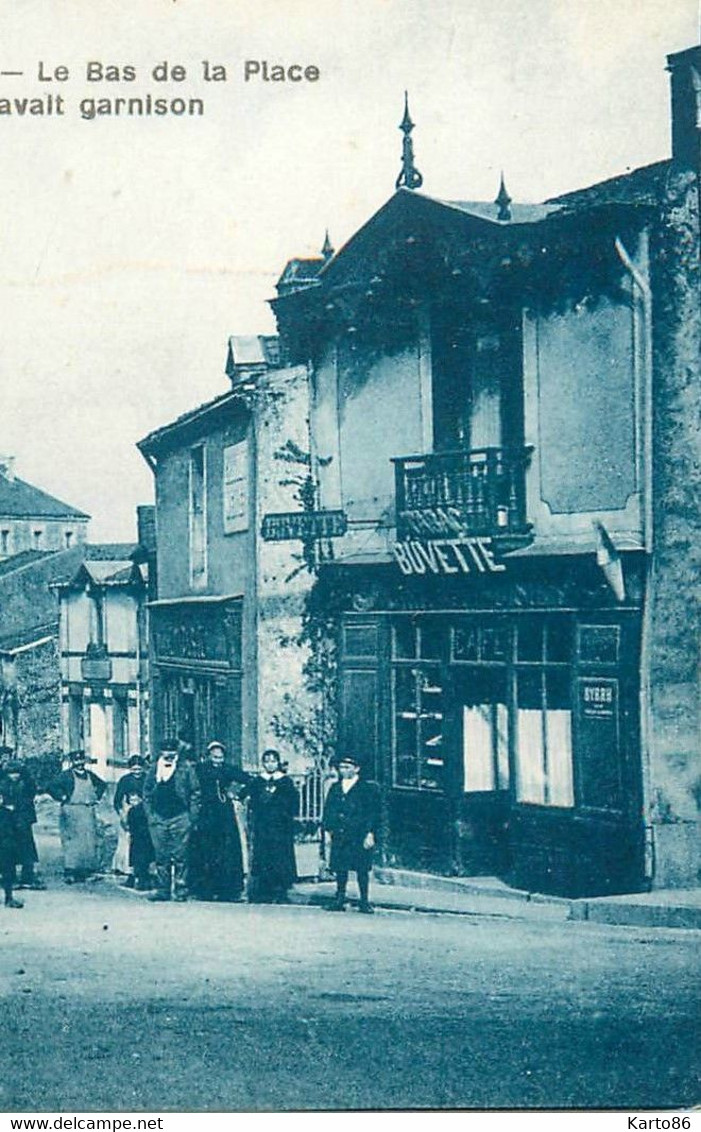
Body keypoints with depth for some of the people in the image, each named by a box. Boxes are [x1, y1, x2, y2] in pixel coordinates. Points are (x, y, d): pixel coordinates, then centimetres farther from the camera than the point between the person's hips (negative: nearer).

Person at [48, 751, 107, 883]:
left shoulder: (89, 775, 13)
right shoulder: (66, 775, -4)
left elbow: (102, 784, 30)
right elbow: (52, 786, -12)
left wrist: (97, 796, 16)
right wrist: (62, 797, -10)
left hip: (89, 812, 6)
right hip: (72, 813, -6)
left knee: (90, 841, 3)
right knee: (73, 842, -9)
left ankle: (86, 870, 9)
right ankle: (70, 872, -9)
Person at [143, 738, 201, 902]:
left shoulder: (186, 768, 4)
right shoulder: (154, 770, 12)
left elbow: (195, 793, 3)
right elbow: (146, 794, 15)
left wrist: (192, 816, -5)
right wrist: (150, 815, 4)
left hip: (180, 819, -3)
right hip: (158, 819, 3)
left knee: (180, 856, -4)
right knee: (161, 857, 5)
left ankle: (180, 890, 0)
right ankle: (163, 890, 10)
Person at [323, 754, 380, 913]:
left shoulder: (367, 788, 1)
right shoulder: (335, 788, 15)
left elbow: (373, 813, -2)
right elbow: (328, 810, 15)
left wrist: (370, 833, -10)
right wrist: (328, 830, 5)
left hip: (359, 837, -4)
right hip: (339, 836, 4)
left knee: (362, 869, -1)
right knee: (340, 868, 4)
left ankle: (364, 902, 6)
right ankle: (339, 900, 11)